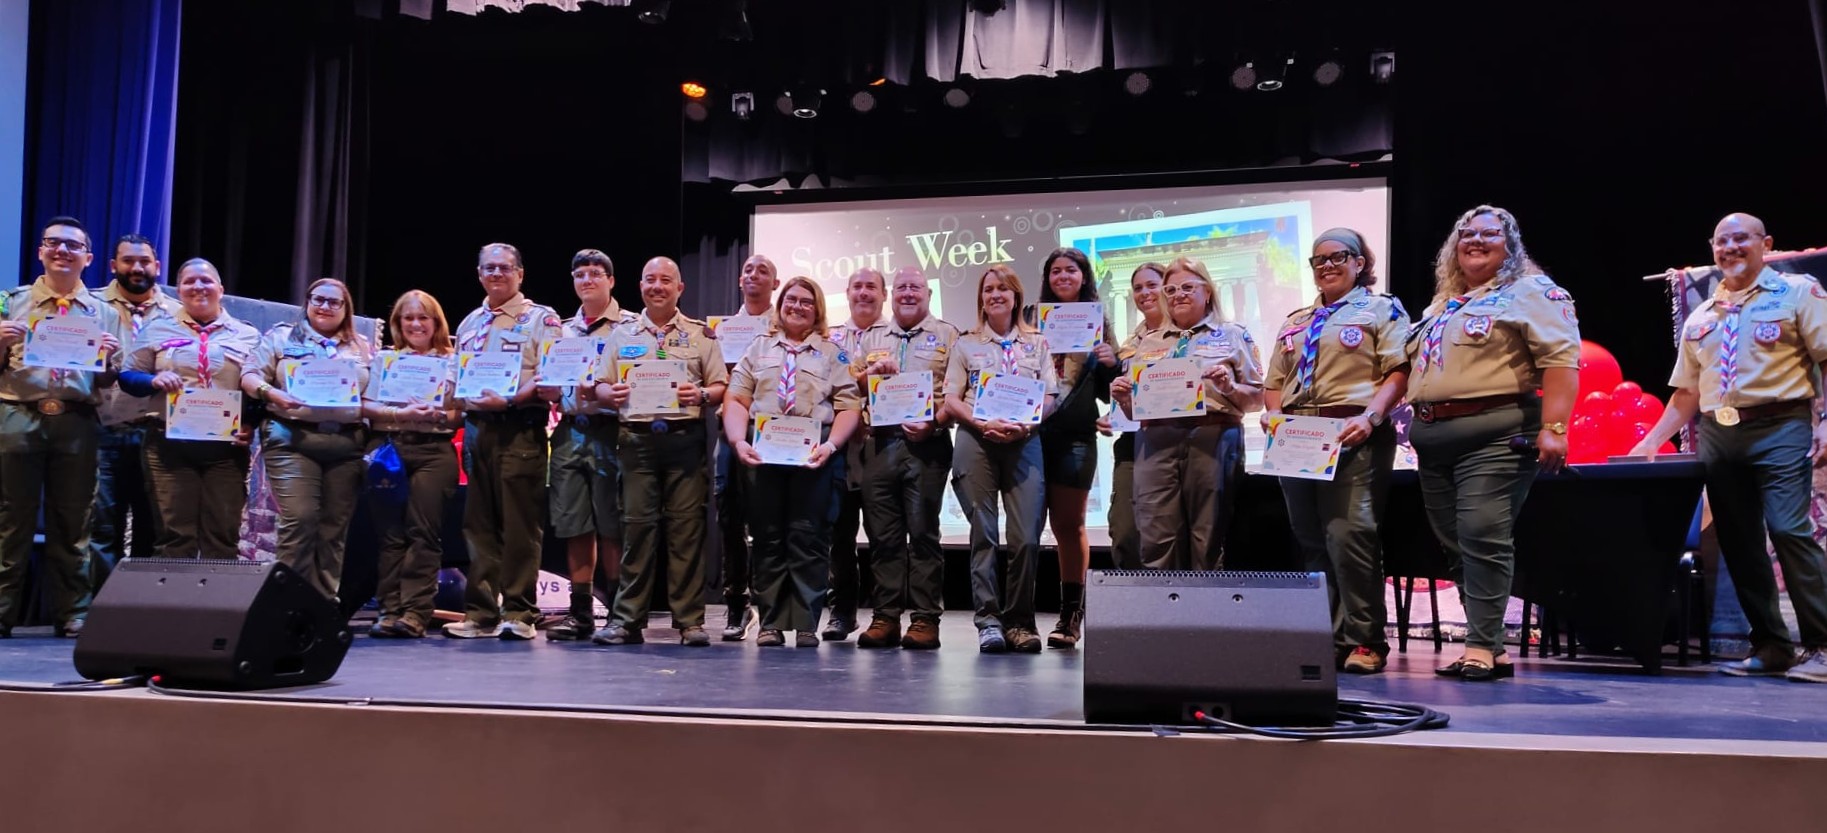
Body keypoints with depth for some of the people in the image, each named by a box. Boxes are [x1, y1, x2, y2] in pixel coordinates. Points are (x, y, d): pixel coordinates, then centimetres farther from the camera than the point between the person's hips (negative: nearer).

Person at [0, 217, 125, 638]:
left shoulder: (104, 313, 10)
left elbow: (108, 382, 9)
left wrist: (110, 359, -11)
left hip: (76, 423, 0)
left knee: (72, 524, 7)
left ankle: (72, 616, 13)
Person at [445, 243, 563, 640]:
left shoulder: (541, 319, 0)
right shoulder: (469, 323, 20)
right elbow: (456, 379, 21)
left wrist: (509, 399, -21)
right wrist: (460, 401, -1)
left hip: (520, 429, -6)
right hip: (476, 428, 6)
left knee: (520, 525, -4)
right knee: (479, 525, 7)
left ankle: (519, 613, 2)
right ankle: (480, 613, 12)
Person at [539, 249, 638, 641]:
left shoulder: (631, 326, 2)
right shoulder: (562, 330, 19)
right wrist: (549, 392, 1)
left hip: (609, 430, -5)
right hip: (569, 432, 5)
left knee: (611, 527, -4)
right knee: (574, 527, 6)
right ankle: (581, 613, 13)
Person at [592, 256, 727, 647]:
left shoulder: (700, 334, 12)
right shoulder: (622, 335, 16)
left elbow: (721, 386, 8)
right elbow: (600, 385, 13)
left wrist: (701, 395, -13)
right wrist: (611, 394, -8)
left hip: (685, 438, -1)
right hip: (637, 439, 1)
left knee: (686, 526, -2)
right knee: (636, 526, -1)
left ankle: (690, 620, 3)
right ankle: (627, 620, 5)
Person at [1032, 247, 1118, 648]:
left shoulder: (1097, 322, 10)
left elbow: (1107, 392, 10)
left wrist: (1111, 364, -9)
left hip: (1075, 435, -1)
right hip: (1032, 431, 1)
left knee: (1069, 525, 2)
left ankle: (1071, 616, 9)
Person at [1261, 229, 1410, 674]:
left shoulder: (1381, 310, 8)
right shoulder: (1295, 322, 25)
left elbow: (1399, 371, -4)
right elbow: (1275, 380, 24)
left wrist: (1371, 416, -18)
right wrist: (1272, 414, 3)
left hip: (1352, 437, -6)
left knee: (1349, 535, -15)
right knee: (1310, 541, 5)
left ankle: (1364, 641, -7)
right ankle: (1324, 636, 12)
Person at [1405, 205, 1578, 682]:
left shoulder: (1531, 292, -1)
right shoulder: (1441, 303, 23)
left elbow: (1561, 358, -12)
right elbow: (1417, 367, 28)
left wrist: (1553, 428, -21)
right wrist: (1416, 422, 18)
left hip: (1494, 435, -8)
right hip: (1433, 438, 8)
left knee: (1483, 538, -13)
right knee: (1455, 545, 7)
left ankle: (1482, 647, -8)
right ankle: (1491, 646, 15)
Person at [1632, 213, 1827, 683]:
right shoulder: (1701, 318, 18)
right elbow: (1687, 394, 19)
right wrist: (1650, 444, 12)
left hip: (1779, 429, -5)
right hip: (1718, 435, 6)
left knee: (1789, 530, -17)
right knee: (1738, 542, 5)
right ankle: (1770, 646, 13)